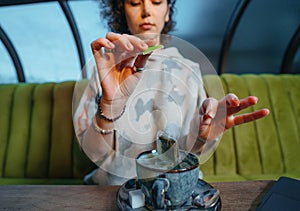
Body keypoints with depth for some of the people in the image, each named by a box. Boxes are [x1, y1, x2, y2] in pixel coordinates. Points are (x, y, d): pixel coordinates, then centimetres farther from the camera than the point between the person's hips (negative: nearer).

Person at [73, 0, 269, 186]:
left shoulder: (188, 70, 2)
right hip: (115, 186, 1)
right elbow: (94, 153, -11)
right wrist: (109, 101, -29)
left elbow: (189, 151, 1)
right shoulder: (108, 68, -1)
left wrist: (202, 135, -20)